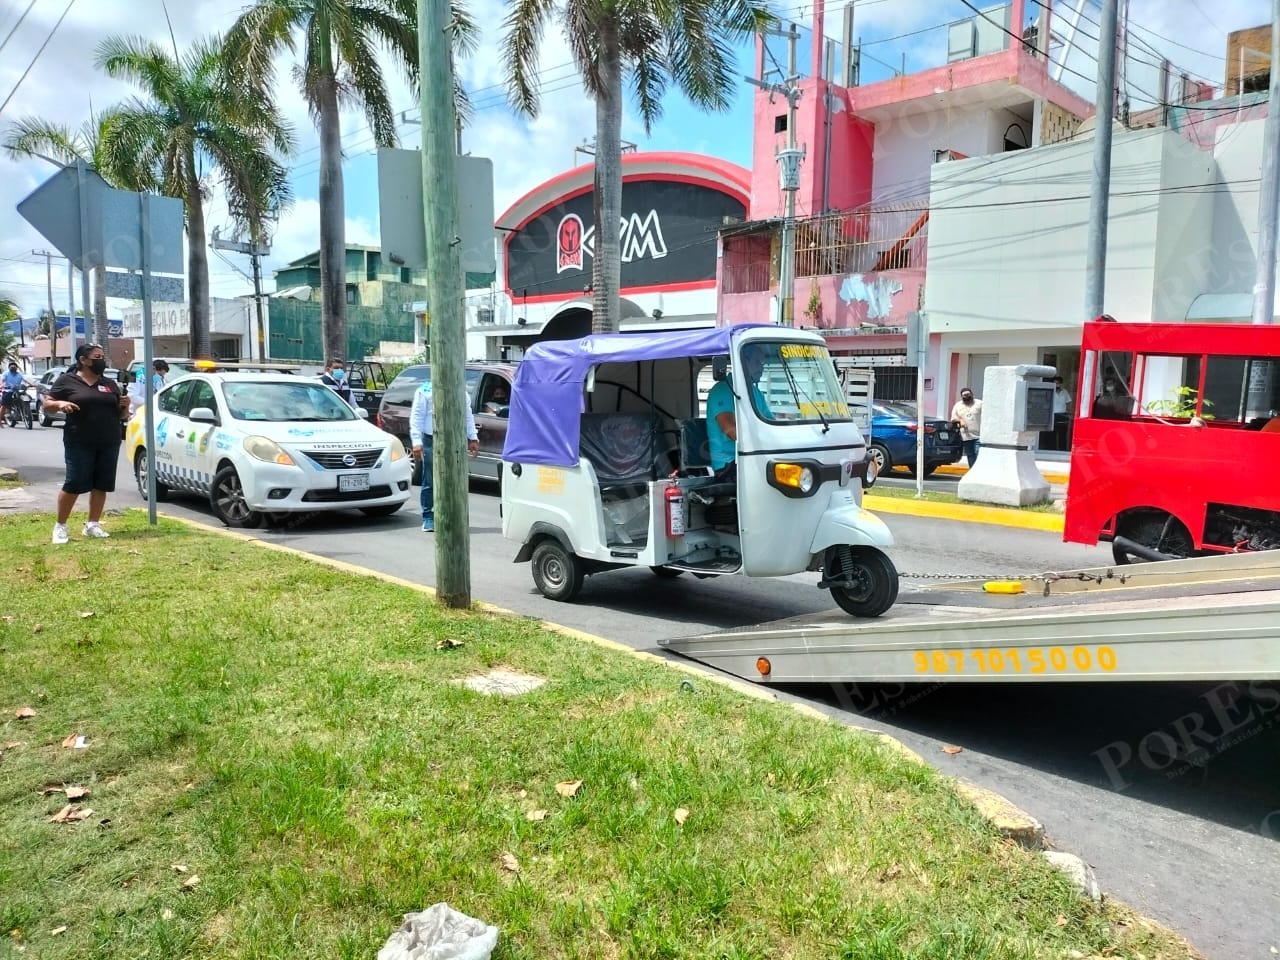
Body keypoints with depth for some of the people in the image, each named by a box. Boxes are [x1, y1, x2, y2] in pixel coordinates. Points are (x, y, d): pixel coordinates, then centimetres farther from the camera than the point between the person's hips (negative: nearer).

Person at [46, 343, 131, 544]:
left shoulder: (110, 384, 15)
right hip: (79, 443, -4)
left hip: (109, 444, 4)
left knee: (101, 485, 4)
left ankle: (93, 524, 12)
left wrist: (125, 405, -4)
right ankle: (60, 526, 7)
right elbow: (47, 405, 4)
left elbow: (121, 415, 18)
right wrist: (59, 404, -17)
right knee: (74, 484, -5)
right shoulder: (66, 381, 3)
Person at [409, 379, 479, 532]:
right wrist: (417, 442, -11)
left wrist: (473, 438, 13)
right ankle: (428, 518, 7)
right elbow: (416, 417, -2)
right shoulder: (424, 391, 3)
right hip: (432, 441, -3)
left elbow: (468, 416, 20)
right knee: (430, 482, -1)